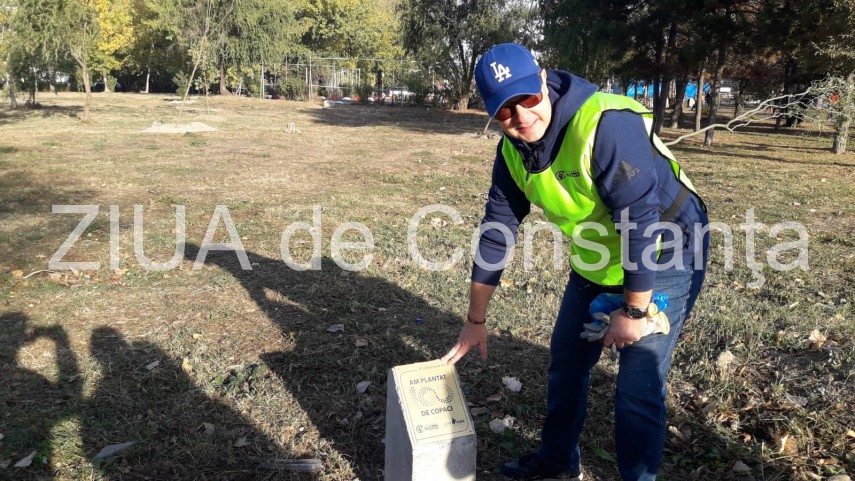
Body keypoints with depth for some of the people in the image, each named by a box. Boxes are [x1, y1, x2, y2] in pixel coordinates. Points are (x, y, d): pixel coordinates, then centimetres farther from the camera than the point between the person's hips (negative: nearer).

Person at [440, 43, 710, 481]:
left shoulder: (607, 124, -32)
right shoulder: (513, 150, -9)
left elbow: (644, 223, -31)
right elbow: (496, 230, -3)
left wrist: (633, 312, -22)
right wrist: (476, 320, 1)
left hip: (665, 256, -7)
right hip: (595, 262, 7)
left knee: (638, 387, -6)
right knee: (566, 361, 16)